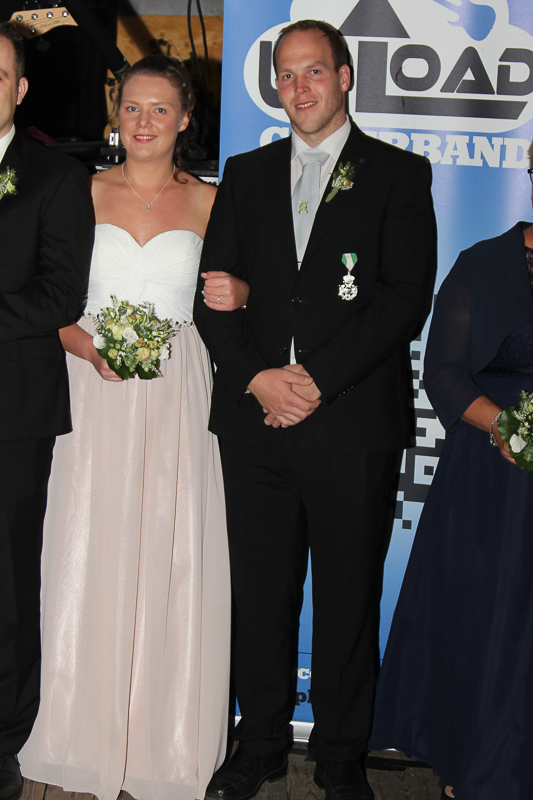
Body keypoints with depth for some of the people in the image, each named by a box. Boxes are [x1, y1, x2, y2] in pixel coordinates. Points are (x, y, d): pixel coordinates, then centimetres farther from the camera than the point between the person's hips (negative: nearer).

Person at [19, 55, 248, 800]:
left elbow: (228, 291, 13)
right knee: (89, 560, 0)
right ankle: (89, 733, 16)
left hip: (178, 397, 0)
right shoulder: (82, 193, 6)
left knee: (171, 562, 2)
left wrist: (236, 296, -10)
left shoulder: (208, 201, 7)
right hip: (96, 392, 0)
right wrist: (89, 348, -13)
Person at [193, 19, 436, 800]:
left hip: (354, 422, -3)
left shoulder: (399, 173, 4)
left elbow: (406, 296, -6)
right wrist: (256, 377, -7)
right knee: (260, 590, 10)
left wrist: (319, 380, -13)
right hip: (255, 416, 3)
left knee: (348, 597, 6)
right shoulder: (245, 175, 15)